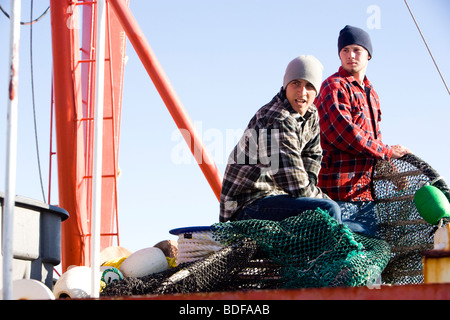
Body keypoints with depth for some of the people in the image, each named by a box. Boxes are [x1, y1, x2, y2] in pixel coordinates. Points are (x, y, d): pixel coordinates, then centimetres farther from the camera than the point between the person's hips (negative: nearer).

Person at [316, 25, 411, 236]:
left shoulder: (370, 93, 22)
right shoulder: (333, 87, -6)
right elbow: (343, 134, -17)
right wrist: (388, 152, -10)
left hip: (365, 190, 8)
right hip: (339, 188, -8)